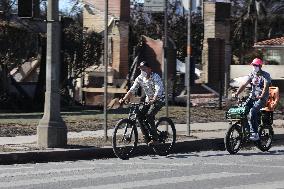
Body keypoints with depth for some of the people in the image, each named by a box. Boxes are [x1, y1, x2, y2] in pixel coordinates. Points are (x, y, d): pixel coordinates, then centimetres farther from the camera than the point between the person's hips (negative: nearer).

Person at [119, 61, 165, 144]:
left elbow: (158, 90, -34)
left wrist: (153, 100, -50)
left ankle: (154, 138, -18)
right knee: (140, 116, -10)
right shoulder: (139, 78, -4)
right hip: (149, 100, 7)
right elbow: (132, 90, -6)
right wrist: (124, 99, -21)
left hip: (159, 99, -7)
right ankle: (147, 139, 1)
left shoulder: (155, 77, -22)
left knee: (149, 115, -26)